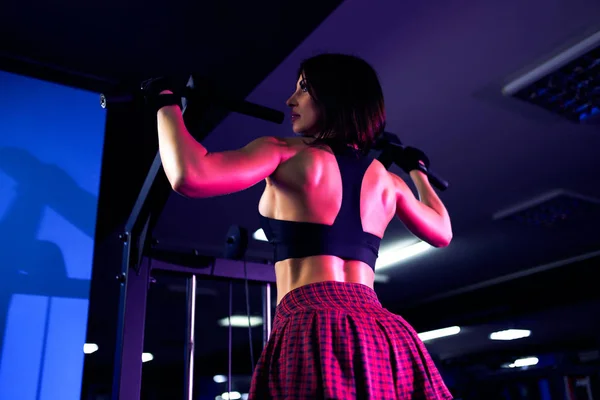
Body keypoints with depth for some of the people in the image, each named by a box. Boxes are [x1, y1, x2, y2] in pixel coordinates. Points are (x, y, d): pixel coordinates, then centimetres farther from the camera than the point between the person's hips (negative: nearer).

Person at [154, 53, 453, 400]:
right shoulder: (388, 179, 16)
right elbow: (442, 234, 33)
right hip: (386, 336, 6)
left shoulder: (286, 154, -1)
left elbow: (189, 176, -15)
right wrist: (417, 169, 48)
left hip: (316, 330, -6)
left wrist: (167, 103, 3)